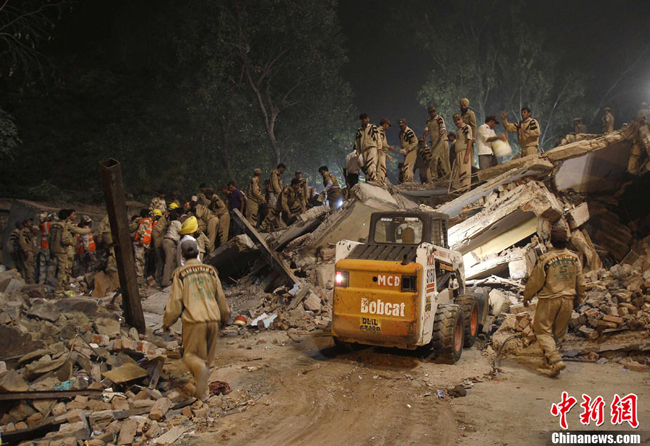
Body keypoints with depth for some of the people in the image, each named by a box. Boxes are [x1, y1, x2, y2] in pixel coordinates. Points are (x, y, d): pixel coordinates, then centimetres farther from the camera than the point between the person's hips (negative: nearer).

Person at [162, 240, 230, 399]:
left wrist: (166, 322, 11)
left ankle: (201, 368, -22)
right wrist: (224, 317, 27)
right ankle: (203, 390, 17)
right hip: (213, 319, 3)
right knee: (207, 355, 16)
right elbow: (221, 297, 14)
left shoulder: (180, 273, -2)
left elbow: (175, 301, -2)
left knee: (190, 354, 8)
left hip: (193, 320, -3)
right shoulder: (210, 270, 8)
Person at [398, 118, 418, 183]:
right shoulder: (401, 133, 13)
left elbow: (415, 142, -18)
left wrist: (407, 150, -20)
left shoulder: (409, 132, -16)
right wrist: (403, 150, 4)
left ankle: (408, 181, -22)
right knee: (409, 168, 11)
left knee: (407, 167, -18)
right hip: (406, 152, 9)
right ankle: (411, 181, 16)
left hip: (412, 151, -9)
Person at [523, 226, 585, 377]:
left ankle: (555, 359, -11)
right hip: (568, 300, 5)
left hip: (549, 300, -5)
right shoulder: (574, 258, -2)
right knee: (559, 331, 17)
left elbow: (535, 281, -8)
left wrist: (526, 296, 8)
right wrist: (578, 299, 23)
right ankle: (552, 355, 23)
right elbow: (580, 282, 8)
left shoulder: (545, 259, -17)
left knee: (543, 331, 3)